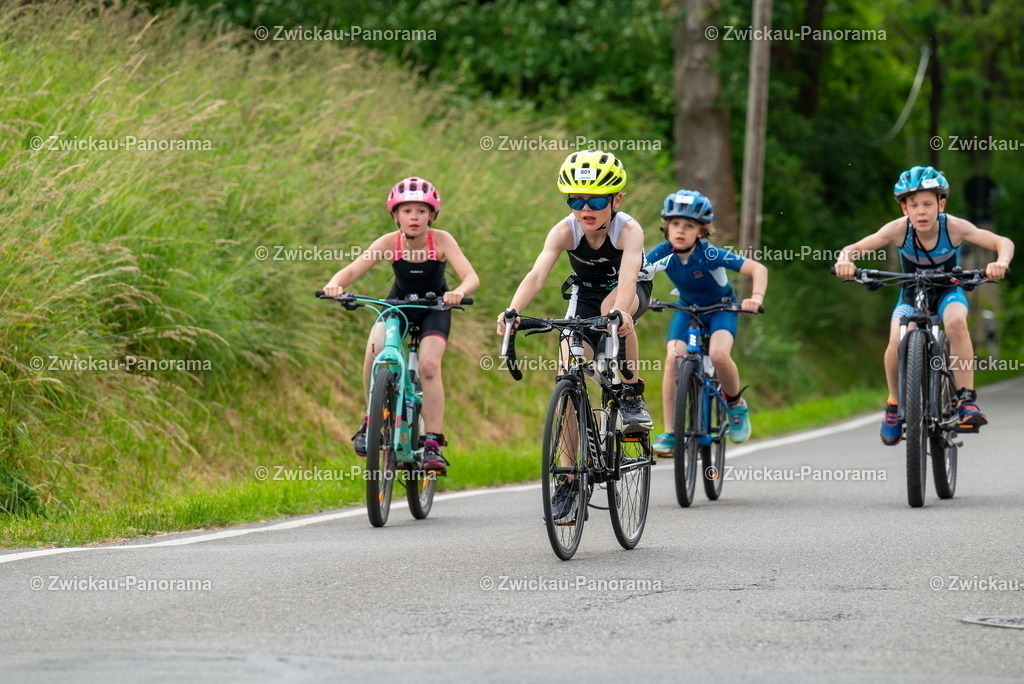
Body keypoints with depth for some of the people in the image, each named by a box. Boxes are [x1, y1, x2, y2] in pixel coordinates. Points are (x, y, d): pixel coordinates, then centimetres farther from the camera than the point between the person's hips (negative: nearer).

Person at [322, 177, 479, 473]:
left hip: (434, 308, -1)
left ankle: (432, 445, -16)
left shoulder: (441, 240, -25)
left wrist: (458, 292, -57)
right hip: (398, 304, 1)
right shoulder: (389, 242, -22)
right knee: (374, 350, -26)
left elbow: (471, 276, -34)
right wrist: (335, 285, -52)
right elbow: (351, 271, -29)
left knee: (429, 366, -23)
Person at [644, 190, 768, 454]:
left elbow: (757, 268, -34)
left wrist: (756, 297, -52)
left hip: (721, 308, -3)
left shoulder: (710, 254, -30)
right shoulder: (663, 253, -22)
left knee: (719, 354, -30)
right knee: (673, 359, -21)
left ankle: (735, 404, 1)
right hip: (687, 309, 3)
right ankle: (669, 433, -13)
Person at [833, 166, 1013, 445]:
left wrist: (1001, 262, -51)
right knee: (897, 342, -27)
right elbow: (853, 248, -24)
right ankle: (895, 404, -1)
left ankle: (967, 400, -25)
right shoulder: (899, 229, -25)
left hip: (948, 292, -1)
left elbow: (1003, 243, -28)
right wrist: (845, 260, -47)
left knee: (956, 322, -35)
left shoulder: (954, 227, -26)